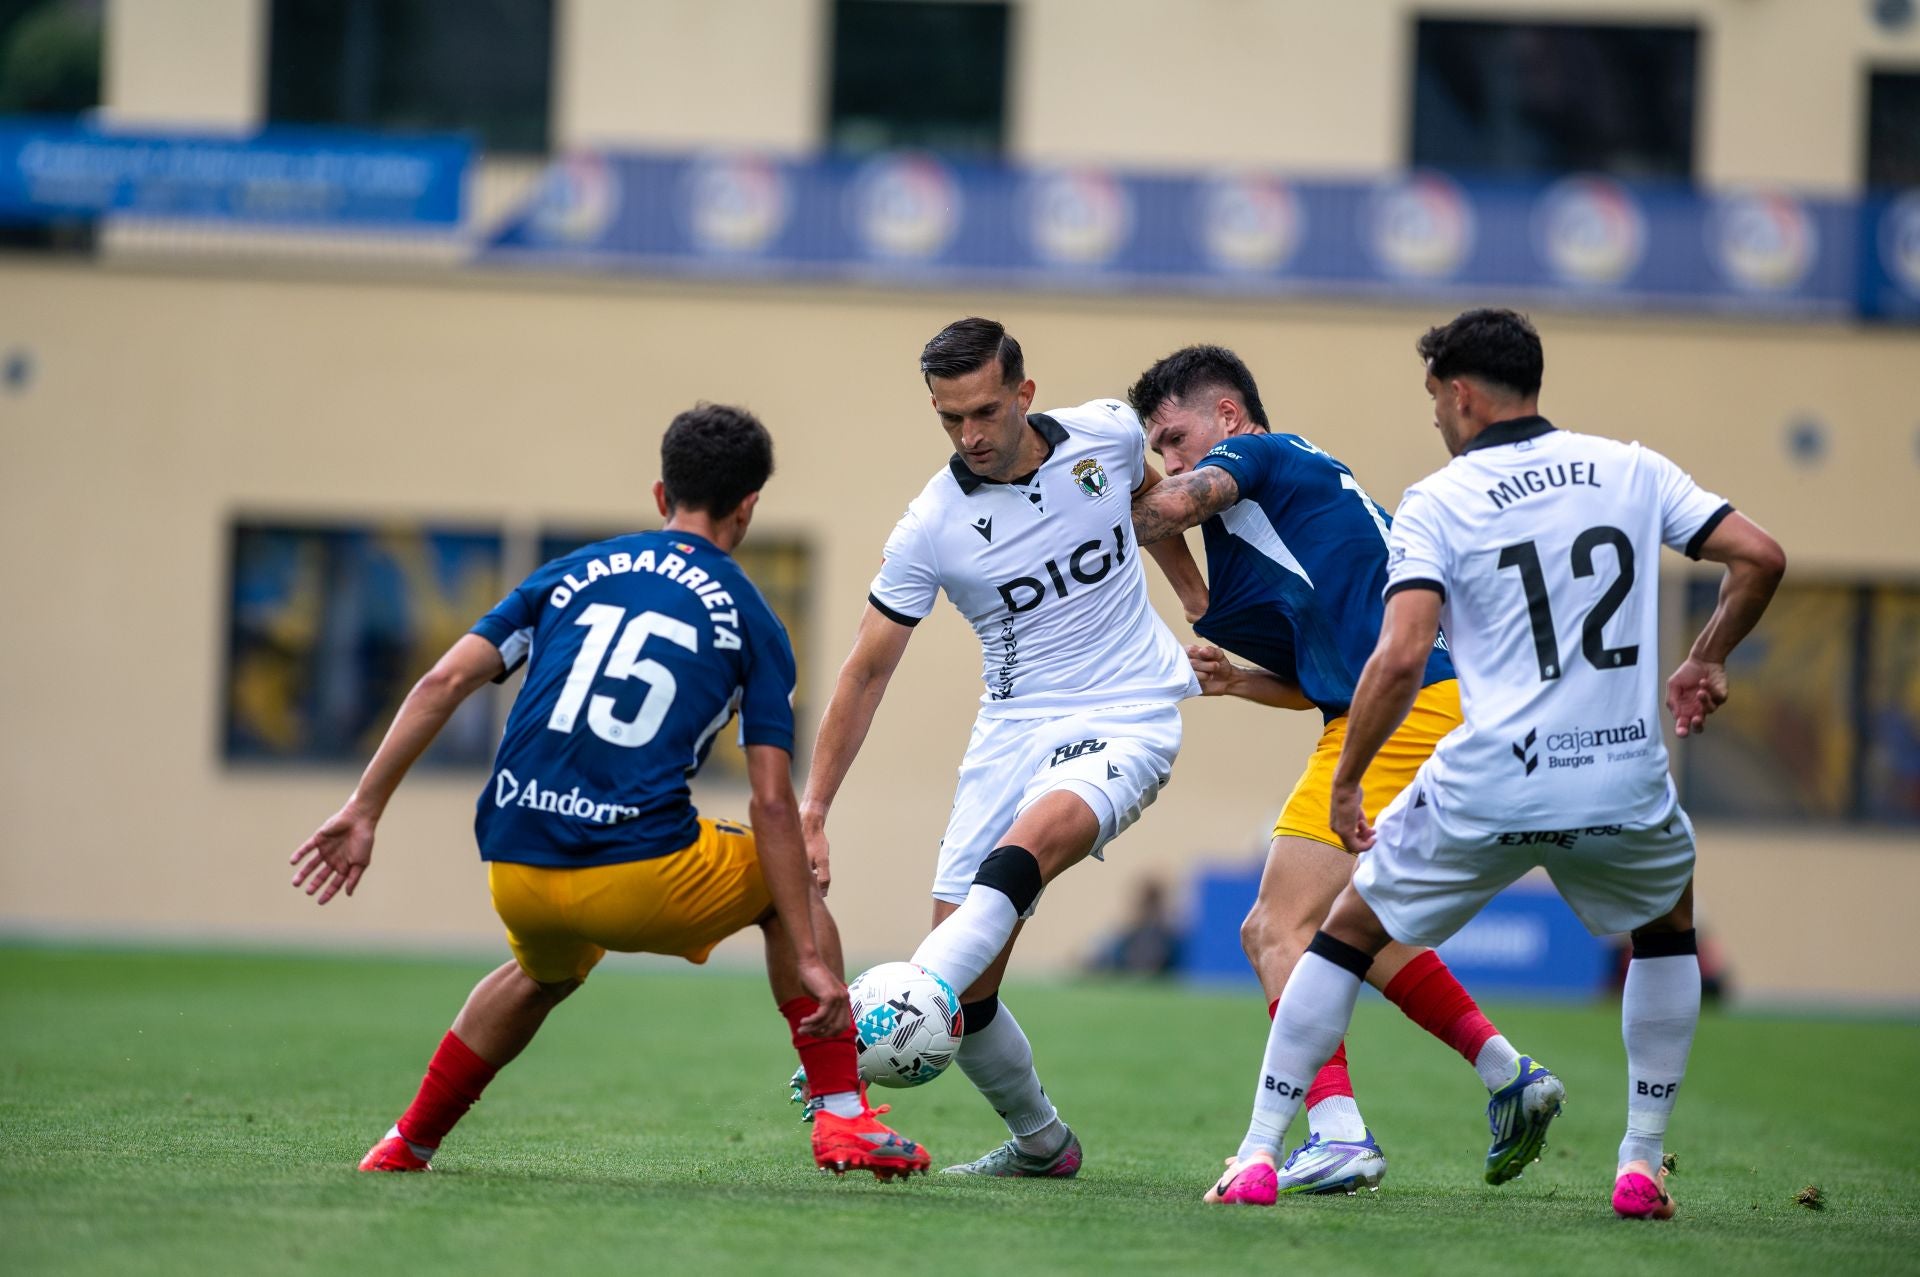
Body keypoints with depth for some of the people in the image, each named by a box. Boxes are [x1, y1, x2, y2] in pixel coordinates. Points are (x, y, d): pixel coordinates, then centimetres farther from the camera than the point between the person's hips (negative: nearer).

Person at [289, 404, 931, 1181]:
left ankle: (408, 1143, 37)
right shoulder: (749, 622, 6)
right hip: (636, 880, -4)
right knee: (790, 887, 25)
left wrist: (364, 810, 6)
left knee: (544, 976, 39)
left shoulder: (576, 572, 15)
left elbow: (445, 682, 5)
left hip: (516, 876, 4)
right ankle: (842, 1119, 16)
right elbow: (771, 804, -1)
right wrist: (811, 961, 1)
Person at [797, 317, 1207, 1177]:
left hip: (1127, 720, -2)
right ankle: (1039, 1141, 20)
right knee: (967, 987, -5)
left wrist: (1195, 593, 31)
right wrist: (811, 813, -7)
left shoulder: (1106, 434, -4)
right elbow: (867, 671, -3)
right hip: (1013, 730, 2)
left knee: (1026, 848, -34)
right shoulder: (932, 527, -9)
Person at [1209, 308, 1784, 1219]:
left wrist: (1346, 781, -3)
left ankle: (1257, 1150, 14)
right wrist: (1705, 664, 20)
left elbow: (1401, 658, -13)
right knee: (1669, 926, 32)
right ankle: (1643, 1160, 23)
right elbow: (1760, 557, 4)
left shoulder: (1436, 504, -2)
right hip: (1626, 789, 2)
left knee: (1348, 932, 18)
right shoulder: (1630, 469, 8)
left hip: (1488, 789, -2)